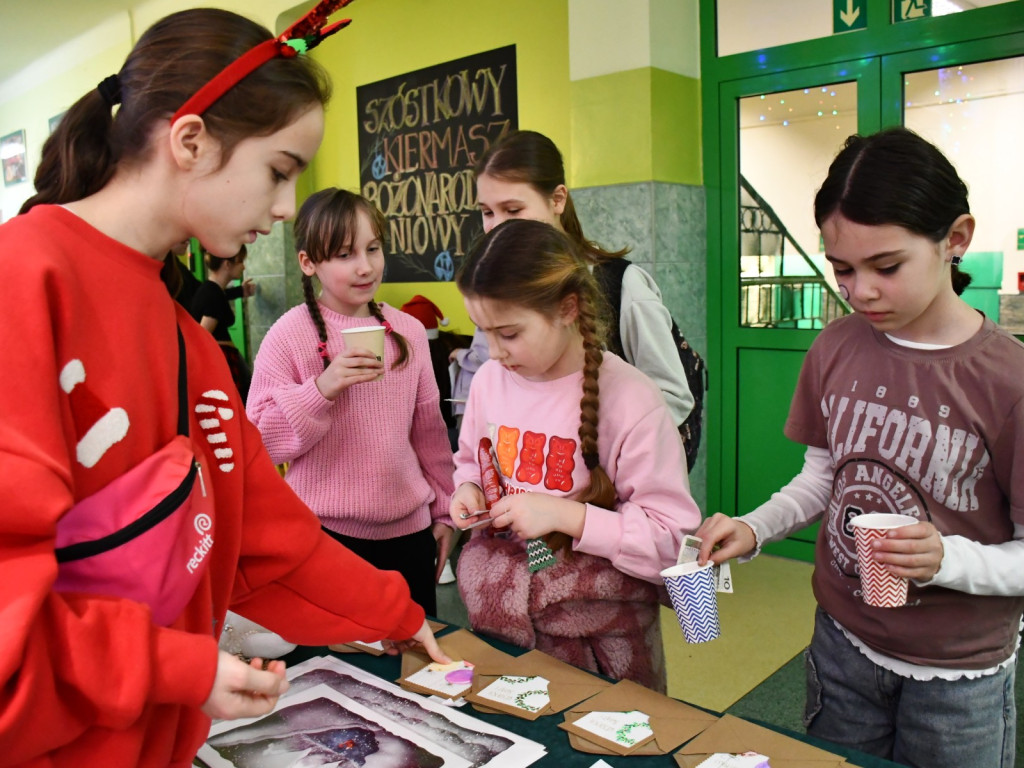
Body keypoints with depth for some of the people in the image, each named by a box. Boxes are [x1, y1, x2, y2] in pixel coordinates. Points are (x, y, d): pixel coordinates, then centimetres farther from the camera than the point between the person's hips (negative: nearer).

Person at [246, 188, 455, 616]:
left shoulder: (408, 331, 3)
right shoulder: (289, 335, -8)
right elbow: (261, 440, -10)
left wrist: (443, 509, 14)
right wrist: (321, 388, -24)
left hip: (409, 529, 4)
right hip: (327, 534, -3)